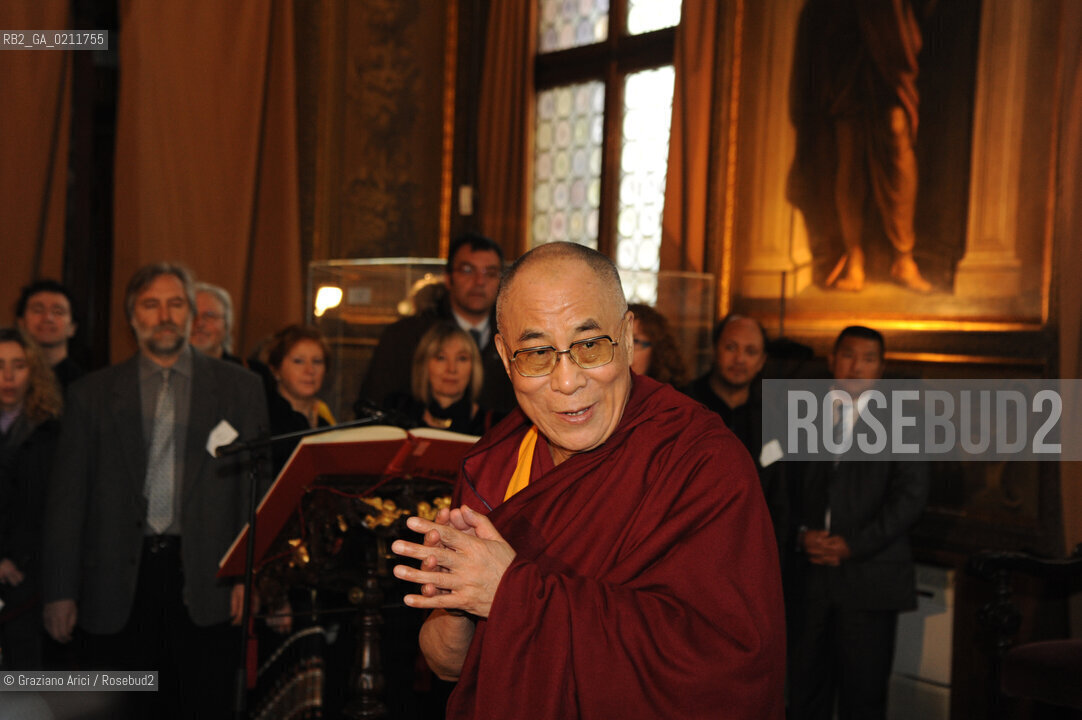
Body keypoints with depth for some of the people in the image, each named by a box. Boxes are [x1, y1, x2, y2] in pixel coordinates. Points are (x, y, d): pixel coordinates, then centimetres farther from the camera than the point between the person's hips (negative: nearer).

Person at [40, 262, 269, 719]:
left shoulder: (239, 388, 7)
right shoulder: (92, 394, 9)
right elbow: (67, 497, 7)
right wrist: (60, 591, 2)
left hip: (205, 582, -1)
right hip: (122, 583, 1)